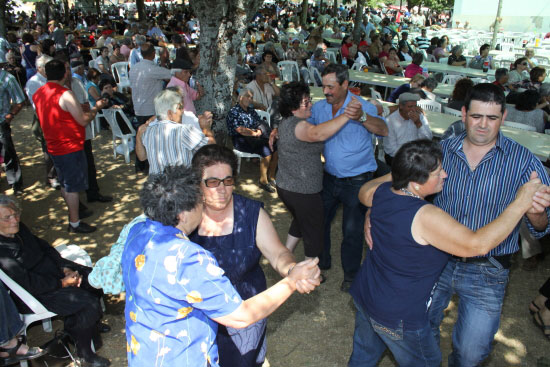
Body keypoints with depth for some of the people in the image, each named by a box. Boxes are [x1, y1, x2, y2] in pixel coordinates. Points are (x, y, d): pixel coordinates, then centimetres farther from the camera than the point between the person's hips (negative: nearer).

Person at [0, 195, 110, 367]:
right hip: (37, 295, -9)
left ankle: (90, 323, 29)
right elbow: (27, 284, -27)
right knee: (90, 303, -19)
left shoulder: (19, 228, -1)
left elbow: (44, 247, 8)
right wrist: (62, 283, -19)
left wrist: (66, 268, -4)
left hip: (55, 272, 9)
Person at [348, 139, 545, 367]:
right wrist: (521, 203, -27)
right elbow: (478, 244, -35)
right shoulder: (425, 216, -33)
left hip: (363, 297, 7)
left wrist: (394, 173, 14)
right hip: (398, 317, -7)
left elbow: (363, 192, 15)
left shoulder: (382, 192, -9)